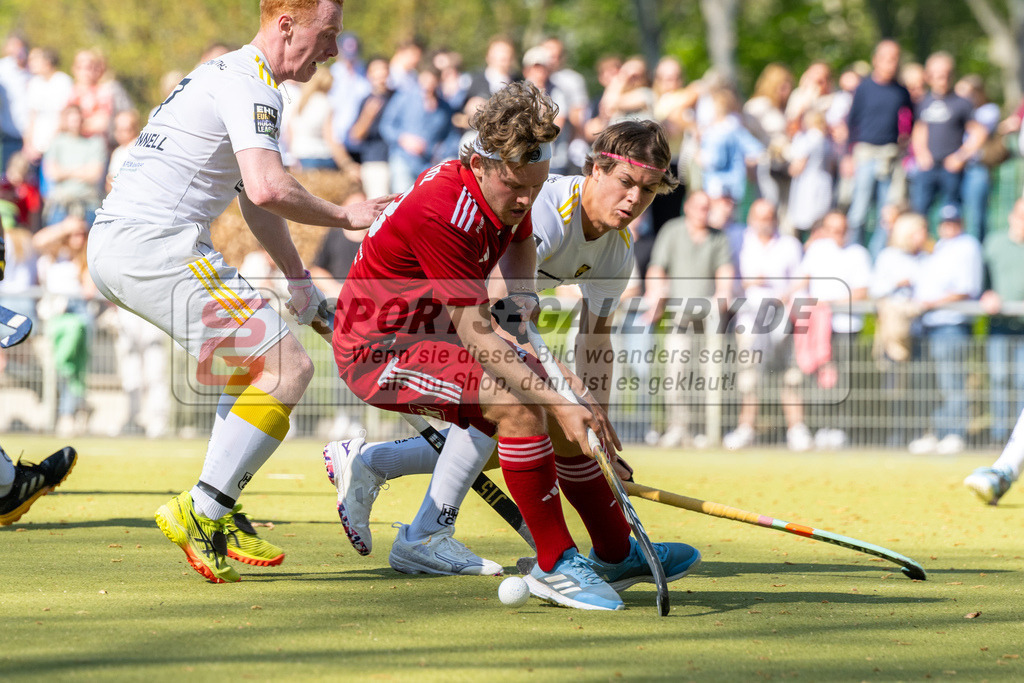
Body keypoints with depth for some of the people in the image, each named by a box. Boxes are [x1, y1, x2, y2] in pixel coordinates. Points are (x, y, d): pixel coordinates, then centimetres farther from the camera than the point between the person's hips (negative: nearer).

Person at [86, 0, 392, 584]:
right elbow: (267, 189, -25)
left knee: (258, 356, 22)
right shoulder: (251, 86, -10)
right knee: (288, 367, -11)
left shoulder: (230, 77, 24)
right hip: (154, 244, -11)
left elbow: (256, 201, 31)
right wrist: (343, 216, -9)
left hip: (115, 239, 11)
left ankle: (222, 517, 15)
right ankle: (202, 511, -10)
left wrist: (300, 282, 29)